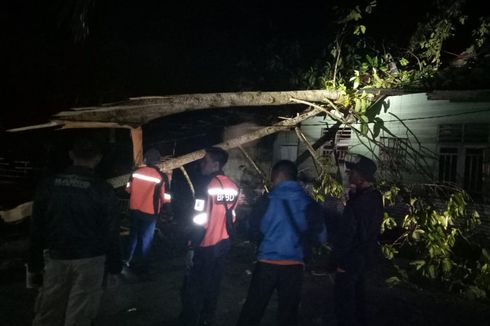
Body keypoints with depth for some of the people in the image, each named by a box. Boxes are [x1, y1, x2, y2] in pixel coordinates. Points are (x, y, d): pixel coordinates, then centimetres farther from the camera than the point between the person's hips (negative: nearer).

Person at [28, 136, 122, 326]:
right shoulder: (104, 190, -9)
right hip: (89, 261, -3)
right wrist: (114, 266, 3)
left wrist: (35, 264, 14)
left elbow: (37, 229, 7)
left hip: (55, 258, 3)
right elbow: (111, 234, -6)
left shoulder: (48, 185, 2)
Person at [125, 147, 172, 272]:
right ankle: (142, 266, 19)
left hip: (134, 210, 4)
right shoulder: (162, 176, -17)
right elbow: (166, 198, -13)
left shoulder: (136, 172, -5)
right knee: (146, 239, 10)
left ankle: (128, 260, 35)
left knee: (133, 235, 22)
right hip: (150, 212, -4)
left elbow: (128, 189, 7)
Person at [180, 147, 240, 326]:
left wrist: (191, 247, -15)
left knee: (194, 287, 5)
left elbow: (199, 220, -20)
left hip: (205, 245, -7)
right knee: (213, 285, 17)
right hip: (223, 243, 7)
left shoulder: (207, 185, -18)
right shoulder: (234, 187, 3)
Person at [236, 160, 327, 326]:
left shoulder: (268, 200, -7)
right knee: (288, 313, 13)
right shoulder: (309, 203, -2)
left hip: (267, 263, -2)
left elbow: (254, 232, -3)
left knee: (252, 311, 9)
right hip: (294, 265, 2)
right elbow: (320, 237, 0)